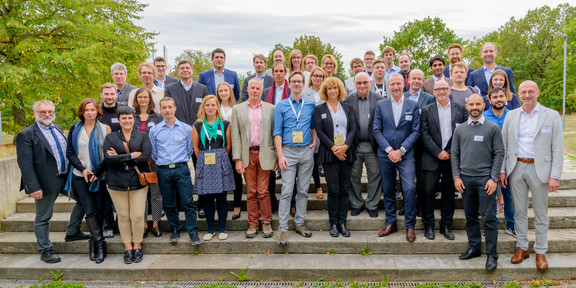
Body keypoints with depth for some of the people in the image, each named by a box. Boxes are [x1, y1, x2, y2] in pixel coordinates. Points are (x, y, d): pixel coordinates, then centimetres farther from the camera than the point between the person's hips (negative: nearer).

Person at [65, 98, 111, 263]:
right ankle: (100, 244, 0)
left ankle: (94, 242, 19)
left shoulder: (105, 129, 2)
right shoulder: (75, 130, 7)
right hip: (80, 177, 1)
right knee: (90, 211, -5)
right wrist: (82, 169, -9)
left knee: (99, 210, 3)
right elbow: (69, 152, 4)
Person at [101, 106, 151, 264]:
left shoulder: (143, 136, 5)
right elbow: (108, 158, -9)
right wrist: (131, 155, -13)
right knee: (123, 216, 6)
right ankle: (128, 247, 20)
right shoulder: (110, 137, 6)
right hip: (117, 182, 1)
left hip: (138, 181, -1)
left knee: (137, 215, -2)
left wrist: (120, 158, -9)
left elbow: (146, 157, -9)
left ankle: (137, 246, 17)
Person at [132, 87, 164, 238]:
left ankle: (155, 224, 14)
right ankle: (144, 224, 16)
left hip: (155, 159, -1)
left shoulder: (157, 117, 5)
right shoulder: (132, 117, 8)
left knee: (156, 192, 3)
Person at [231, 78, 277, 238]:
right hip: (247, 155, 1)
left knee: (263, 191, 0)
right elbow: (235, 135, 3)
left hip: (264, 154, -1)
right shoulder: (237, 109, 7)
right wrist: (237, 159, -4)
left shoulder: (270, 109, 6)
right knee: (251, 192, 6)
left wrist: (278, 157, 1)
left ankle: (267, 223, 13)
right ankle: (253, 224, 16)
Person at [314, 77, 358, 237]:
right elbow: (319, 131, -3)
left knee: (344, 189, 4)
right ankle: (333, 224, 8)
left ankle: (342, 223, 12)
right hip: (329, 154, -2)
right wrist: (334, 148, -12)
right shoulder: (319, 109, 6)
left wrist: (345, 146, -12)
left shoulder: (348, 108, 12)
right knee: (333, 190, -3)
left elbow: (353, 128, 4)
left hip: (346, 153, 2)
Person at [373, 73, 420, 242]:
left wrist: (401, 151, -11)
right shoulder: (380, 105, 7)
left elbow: (415, 131, -1)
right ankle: (391, 224, 22)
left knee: (410, 188, -13)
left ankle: (410, 226, 1)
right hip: (385, 154, 2)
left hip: (405, 154, -2)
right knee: (388, 190, 8)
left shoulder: (413, 105, 4)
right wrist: (389, 150, -9)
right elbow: (376, 130, 2)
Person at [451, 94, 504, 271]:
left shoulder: (493, 128, 3)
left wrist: (493, 178, -8)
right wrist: (456, 177, 2)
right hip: (465, 179, 3)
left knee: (489, 218, -2)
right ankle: (474, 248, 23)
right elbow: (454, 154, 11)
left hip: (485, 178, -3)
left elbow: (499, 154, 0)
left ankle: (492, 255, 7)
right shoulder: (460, 129, 11)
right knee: (470, 216, 10)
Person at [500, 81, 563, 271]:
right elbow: (504, 145, 8)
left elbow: (558, 148, -4)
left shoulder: (552, 116, -1)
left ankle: (540, 252, 18)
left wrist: (555, 176, -11)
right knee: (519, 211, 10)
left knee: (541, 214, 6)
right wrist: (502, 170, 2)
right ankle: (522, 248, 23)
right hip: (517, 169, 3)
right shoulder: (511, 116, 7)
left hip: (539, 169, -2)